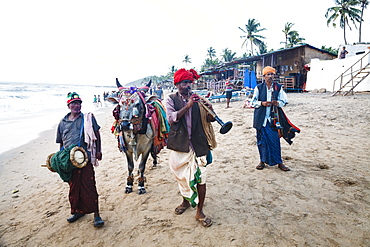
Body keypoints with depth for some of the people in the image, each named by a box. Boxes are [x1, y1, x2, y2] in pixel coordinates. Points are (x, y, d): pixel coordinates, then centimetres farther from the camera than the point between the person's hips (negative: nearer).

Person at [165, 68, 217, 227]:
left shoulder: (197, 99, 6)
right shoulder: (171, 99, 2)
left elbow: (209, 119, 2)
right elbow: (171, 118, -15)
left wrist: (210, 110, -19)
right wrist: (187, 106, -22)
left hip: (198, 144, 0)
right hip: (179, 145, 0)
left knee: (200, 178, 0)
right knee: (181, 176, 17)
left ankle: (199, 211, 17)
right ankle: (186, 201, 42)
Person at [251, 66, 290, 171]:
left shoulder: (278, 87, 5)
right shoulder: (259, 87, 2)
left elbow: (284, 101, 8)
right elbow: (253, 102, 2)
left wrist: (278, 103, -15)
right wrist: (262, 103, -16)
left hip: (273, 118, 0)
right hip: (261, 118, 0)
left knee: (275, 140, -1)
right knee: (261, 140, 5)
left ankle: (279, 162, 11)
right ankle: (262, 161, 19)